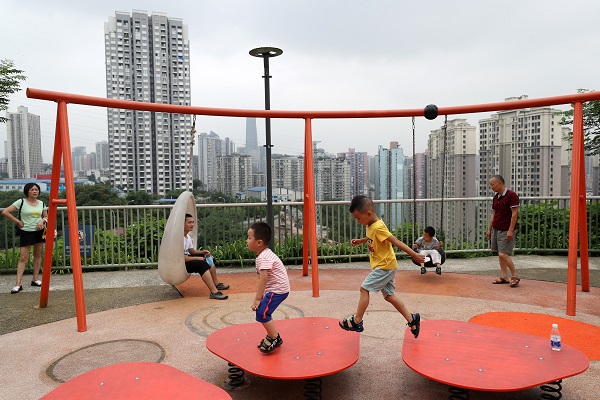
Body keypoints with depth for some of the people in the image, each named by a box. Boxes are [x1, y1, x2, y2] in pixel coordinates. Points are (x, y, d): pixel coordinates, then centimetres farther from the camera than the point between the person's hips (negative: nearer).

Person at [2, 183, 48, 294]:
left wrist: (43, 220, -5)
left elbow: (46, 216, 17)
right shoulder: (21, 202, -7)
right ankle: (18, 283, -5)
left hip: (39, 231, 4)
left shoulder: (41, 203, 6)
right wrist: (18, 221, -9)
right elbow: (5, 212, -11)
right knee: (23, 258, -6)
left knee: (38, 255, 9)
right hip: (26, 232, -4)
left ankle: (35, 279, 19)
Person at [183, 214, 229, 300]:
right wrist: (197, 258, -20)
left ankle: (216, 283, 18)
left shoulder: (188, 237, 9)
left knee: (209, 258, 12)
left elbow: (192, 251, 16)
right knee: (202, 264, -29)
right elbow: (181, 257, -28)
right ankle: (214, 292, -34)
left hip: (186, 258, 11)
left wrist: (202, 252, -3)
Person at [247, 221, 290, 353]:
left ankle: (274, 338, 2)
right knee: (263, 312, 13)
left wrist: (257, 299, -23)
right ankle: (272, 335, 27)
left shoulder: (264, 258, -22)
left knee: (262, 312, -12)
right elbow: (264, 279, 17)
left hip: (278, 290, -10)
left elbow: (263, 279, -27)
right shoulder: (265, 254, 11)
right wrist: (260, 295, 18)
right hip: (274, 288, 10)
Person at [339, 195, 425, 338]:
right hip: (387, 266, 10)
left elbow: (396, 242, -24)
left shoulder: (378, 227, -22)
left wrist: (415, 255, -22)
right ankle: (412, 319, 19)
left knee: (364, 288, -5)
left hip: (385, 266, -10)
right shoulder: (371, 226, 6)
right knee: (389, 295, 13)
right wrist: (360, 241, 16)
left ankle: (356, 322, 5)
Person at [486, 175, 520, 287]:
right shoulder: (496, 197, 12)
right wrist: (489, 229, 16)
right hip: (496, 229, 8)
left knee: (503, 254, -11)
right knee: (500, 254, 9)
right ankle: (504, 277, 17)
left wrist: (510, 230, -18)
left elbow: (514, 214, -15)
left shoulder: (511, 195, -12)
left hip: (506, 231, -8)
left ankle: (515, 276, 4)